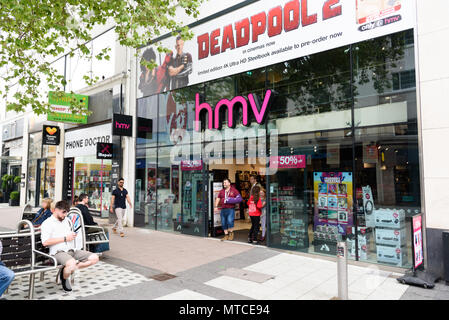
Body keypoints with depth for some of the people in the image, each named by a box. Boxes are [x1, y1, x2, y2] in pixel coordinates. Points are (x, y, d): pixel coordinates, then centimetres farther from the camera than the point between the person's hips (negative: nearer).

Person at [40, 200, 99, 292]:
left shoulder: (67, 220, 24)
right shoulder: (47, 223, 1)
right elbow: (45, 242, -13)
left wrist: (73, 236, 12)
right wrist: (65, 238, -11)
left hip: (72, 250, 7)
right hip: (58, 252, -7)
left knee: (94, 258, -11)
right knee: (72, 263, -38)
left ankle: (69, 270, -5)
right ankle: (64, 278, -3)